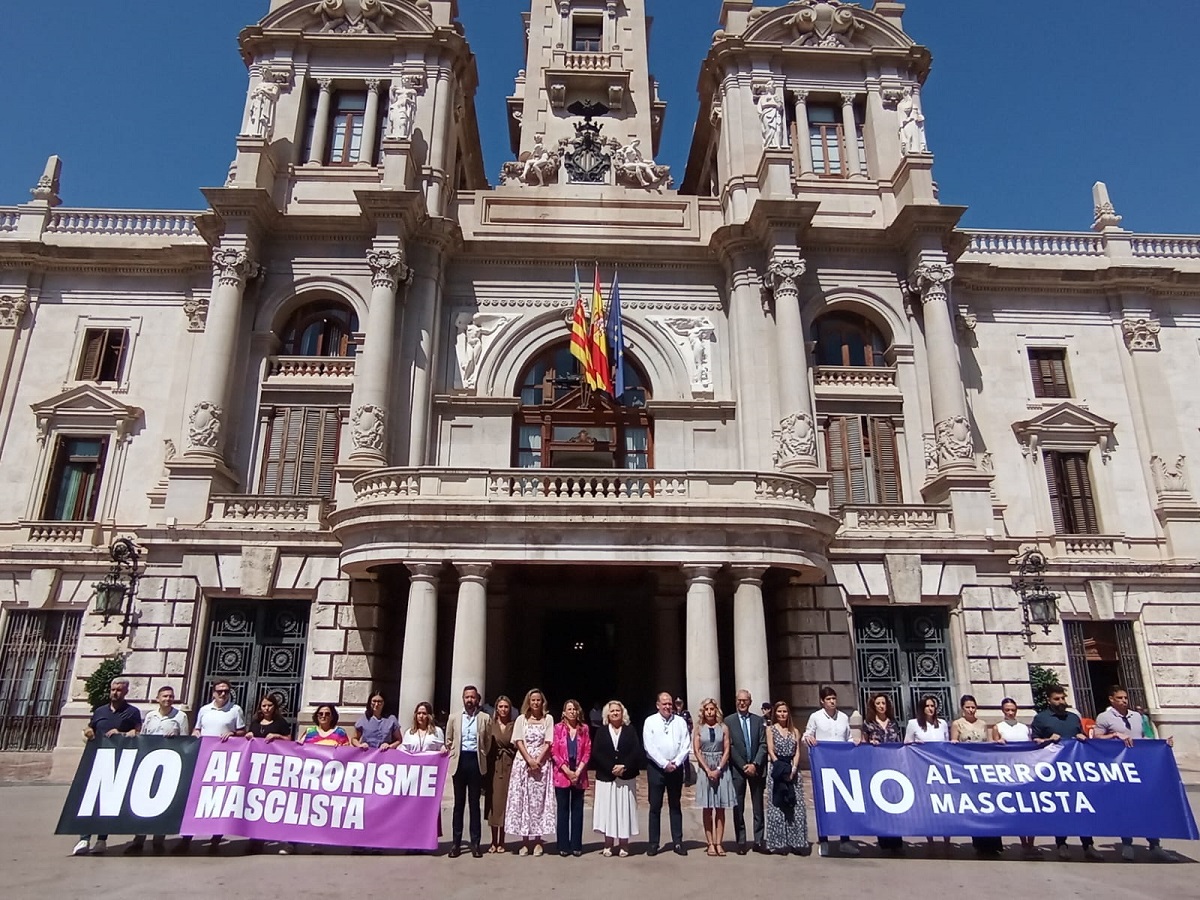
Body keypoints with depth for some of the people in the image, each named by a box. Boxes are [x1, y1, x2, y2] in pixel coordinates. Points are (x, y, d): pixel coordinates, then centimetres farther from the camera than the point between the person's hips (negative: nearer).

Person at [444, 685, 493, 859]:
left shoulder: (485, 718, 2)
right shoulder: (454, 718, 7)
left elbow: (488, 742, 7)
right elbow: (448, 741, 14)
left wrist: (481, 757, 6)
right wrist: (454, 757, 8)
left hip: (476, 762, -1)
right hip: (459, 761, 1)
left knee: (474, 803, 3)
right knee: (459, 803, 6)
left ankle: (475, 843, 9)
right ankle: (456, 842, 10)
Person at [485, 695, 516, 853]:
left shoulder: (514, 725, 3)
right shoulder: (490, 724, 3)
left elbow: (518, 746, 3)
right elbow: (485, 746, 0)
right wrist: (484, 769, -8)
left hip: (508, 766, 0)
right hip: (493, 767, 0)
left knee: (505, 801, 3)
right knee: (493, 801, 4)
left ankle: (501, 842, 14)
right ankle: (494, 841, 14)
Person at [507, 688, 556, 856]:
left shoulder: (548, 719, 5)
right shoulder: (521, 719, 7)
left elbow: (547, 743, 0)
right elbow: (519, 742, 0)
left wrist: (538, 760, -11)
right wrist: (530, 760, -12)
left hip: (542, 763, -1)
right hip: (523, 762, 1)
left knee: (539, 800, 0)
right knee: (522, 799, -1)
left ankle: (537, 841, 6)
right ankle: (525, 841, 4)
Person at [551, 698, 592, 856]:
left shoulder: (584, 728, 6)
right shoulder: (558, 728, 1)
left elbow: (587, 751, 3)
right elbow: (554, 752, -3)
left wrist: (578, 771, -8)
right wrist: (567, 771, -11)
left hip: (579, 775, 2)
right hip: (562, 774, -1)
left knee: (577, 810, 5)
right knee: (563, 809, 3)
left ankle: (576, 846, 10)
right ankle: (563, 846, 9)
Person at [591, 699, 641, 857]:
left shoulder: (630, 731, 8)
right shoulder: (601, 732, 7)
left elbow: (637, 753, -2)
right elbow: (596, 754, -3)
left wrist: (624, 766, -15)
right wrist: (611, 768, -14)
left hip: (626, 778, 0)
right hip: (606, 778, 0)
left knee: (624, 809, 1)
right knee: (607, 810, -1)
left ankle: (623, 845, 9)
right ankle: (608, 845, 8)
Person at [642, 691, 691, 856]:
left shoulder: (680, 721, 4)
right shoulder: (650, 721, -2)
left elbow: (686, 745, 0)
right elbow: (649, 747, -9)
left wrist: (675, 763, -12)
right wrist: (664, 764, -13)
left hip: (676, 767, 2)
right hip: (656, 768, -2)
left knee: (675, 805, 10)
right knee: (655, 806, 2)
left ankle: (678, 842, 15)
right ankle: (653, 843, 9)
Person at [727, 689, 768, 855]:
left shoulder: (759, 721, 7)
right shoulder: (729, 722, 0)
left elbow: (763, 745, 2)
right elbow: (730, 747, -3)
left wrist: (755, 764, -10)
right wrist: (744, 766, -9)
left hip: (756, 768, 2)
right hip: (737, 769, -2)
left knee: (758, 807, 6)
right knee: (738, 808, 1)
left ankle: (759, 841, 12)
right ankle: (741, 842, 8)